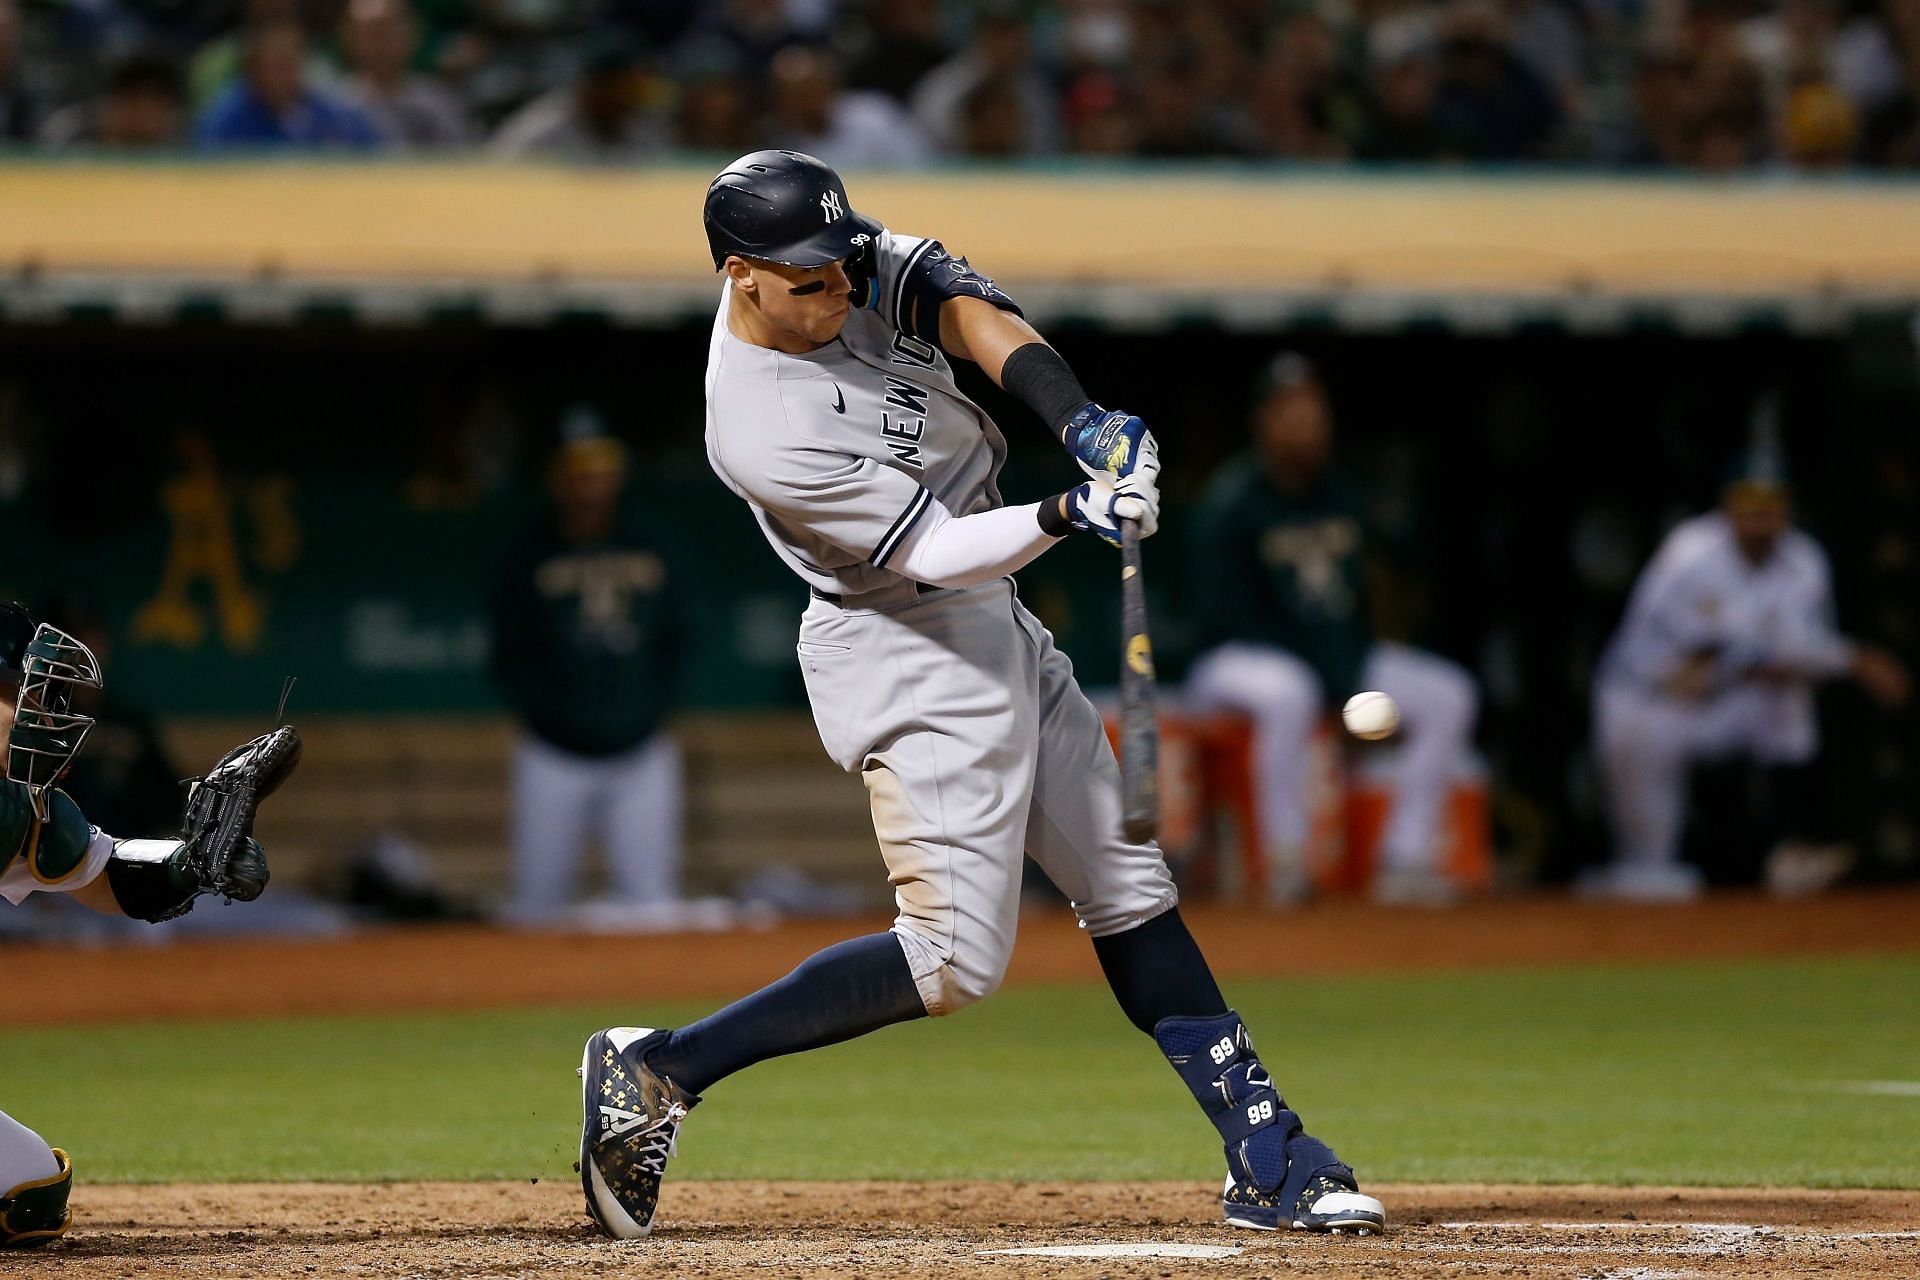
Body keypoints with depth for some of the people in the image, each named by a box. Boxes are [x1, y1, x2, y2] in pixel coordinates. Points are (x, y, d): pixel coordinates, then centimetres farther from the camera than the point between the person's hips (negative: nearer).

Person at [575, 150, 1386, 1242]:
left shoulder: (847, 266, -6)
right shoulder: (763, 433, -27)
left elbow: (971, 312, -13)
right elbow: (935, 551, -26)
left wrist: (1084, 420, -28)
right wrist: (1065, 515, -41)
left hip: (996, 625, 9)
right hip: (913, 665, -9)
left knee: (1130, 889, 9)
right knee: (956, 957, -11)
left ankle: (1268, 1160, 12)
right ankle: (661, 1070, -6)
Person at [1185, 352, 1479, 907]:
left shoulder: (1341, 496, 6)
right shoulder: (1231, 502, -14)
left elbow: (1354, 600, 12)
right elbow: (1231, 616, -17)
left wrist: (1356, 679, -7)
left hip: (1340, 657, 7)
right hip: (1239, 660, -7)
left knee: (1450, 694, -8)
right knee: (1288, 693, -41)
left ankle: (1404, 861, -11)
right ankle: (1285, 859, -32)